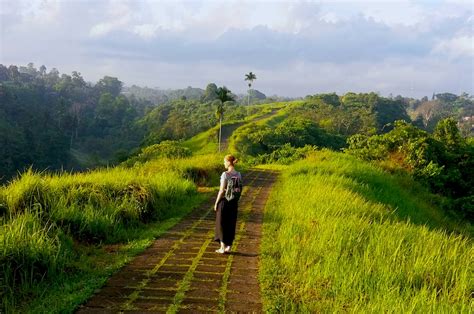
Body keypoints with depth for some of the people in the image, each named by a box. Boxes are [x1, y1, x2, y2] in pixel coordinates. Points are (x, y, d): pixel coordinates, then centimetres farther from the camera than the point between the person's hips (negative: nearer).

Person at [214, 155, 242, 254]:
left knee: (222, 224, 6)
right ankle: (228, 246, 18)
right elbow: (240, 189, 6)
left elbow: (222, 190, -16)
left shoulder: (225, 174, -16)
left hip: (224, 201, -5)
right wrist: (236, 200, 16)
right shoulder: (238, 174, 2)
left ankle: (222, 247, 8)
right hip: (234, 202, 6)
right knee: (231, 224, 13)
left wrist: (216, 203, -8)